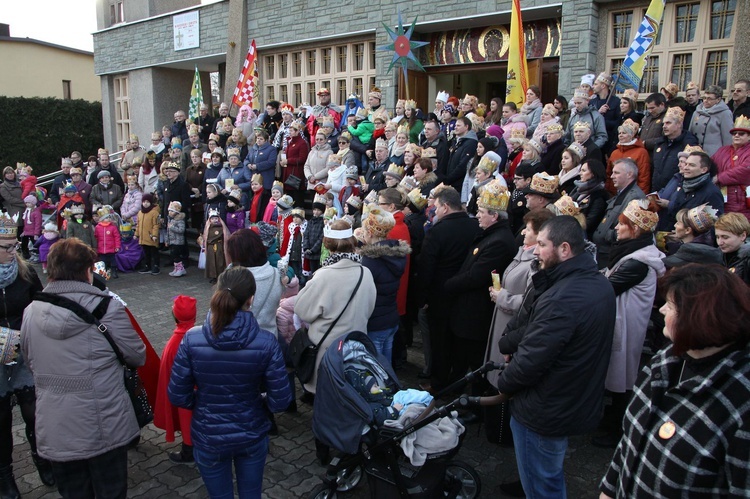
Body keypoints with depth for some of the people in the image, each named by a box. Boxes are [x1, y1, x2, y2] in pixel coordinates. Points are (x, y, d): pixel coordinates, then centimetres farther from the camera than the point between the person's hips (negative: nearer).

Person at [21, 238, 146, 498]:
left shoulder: (31, 311, -3)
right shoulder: (107, 307, -16)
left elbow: (30, 361, 12)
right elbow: (138, 357, -6)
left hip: (54, 431, 4)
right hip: (104, 428, -4)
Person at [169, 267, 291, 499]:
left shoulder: (192, 339, -19)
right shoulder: (266, 342, -22)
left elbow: (178, 396, -12)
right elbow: (280, 401, -17)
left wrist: (205, 404, 7)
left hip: (208, 438, 1)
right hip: (252, 435, 0)